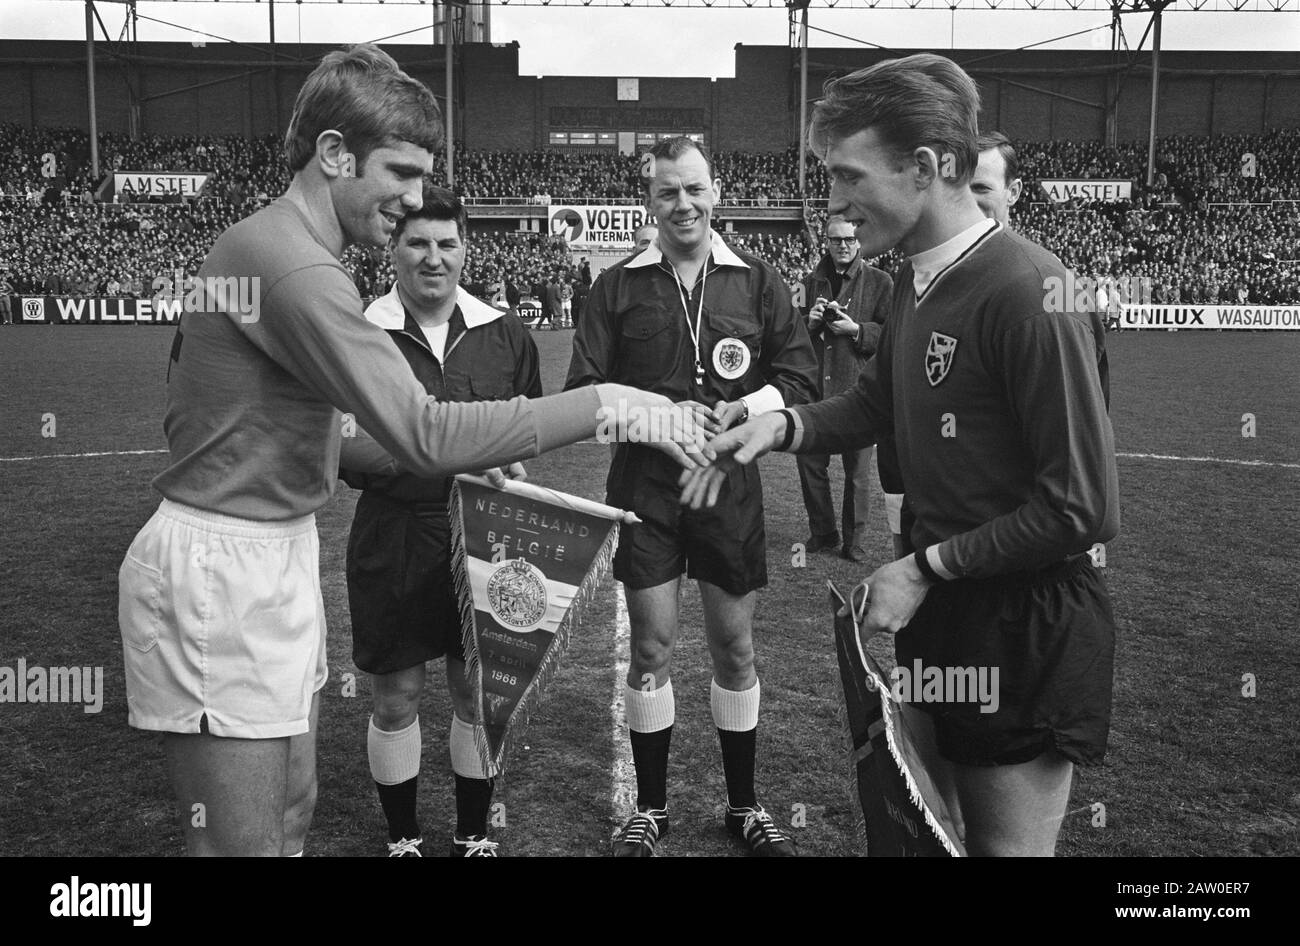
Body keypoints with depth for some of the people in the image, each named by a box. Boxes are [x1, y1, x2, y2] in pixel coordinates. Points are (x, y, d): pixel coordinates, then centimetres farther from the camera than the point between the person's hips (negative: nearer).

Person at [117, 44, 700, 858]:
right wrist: (602, 405, -23)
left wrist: (438, 461, 8)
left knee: (290, 819, 18)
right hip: (224, 571, -10)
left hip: (277, 553, 10)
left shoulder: (269, 244, 12)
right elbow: (425, 430, -27)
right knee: (245, 842, 1)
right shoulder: (290, 264, -21)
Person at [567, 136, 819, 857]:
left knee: (735, 648, 9)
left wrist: (738, 411, -14)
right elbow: (584, 390, 0)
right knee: (651, 649, 5)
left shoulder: (758, 283, 5)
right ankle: (650, 807, 23)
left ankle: (743, 805, 27)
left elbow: (800, 379, 3)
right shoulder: (618, 287, 3)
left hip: (730, 484, 1)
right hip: (644, 487, 0)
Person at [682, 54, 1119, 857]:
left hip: (1025, 628, -8)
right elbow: (877, 402, 17)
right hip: (941, 609, 8)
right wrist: (783, 425, -2)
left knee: (1006, 840, 10)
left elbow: (1083, 507, -23)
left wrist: (927, 568, -16)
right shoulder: (919, 279, 3)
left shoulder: (1029, 292, -24)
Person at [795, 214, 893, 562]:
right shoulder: (812, 281, 12)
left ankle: (854, 539, 16)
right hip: (814, 387, 4)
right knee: (809, 462, 7)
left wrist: (856, 329, -15)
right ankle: (822, 533, 22)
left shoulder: (880, 283, 2)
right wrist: (809, 321, -3)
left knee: (858, 471, 4)